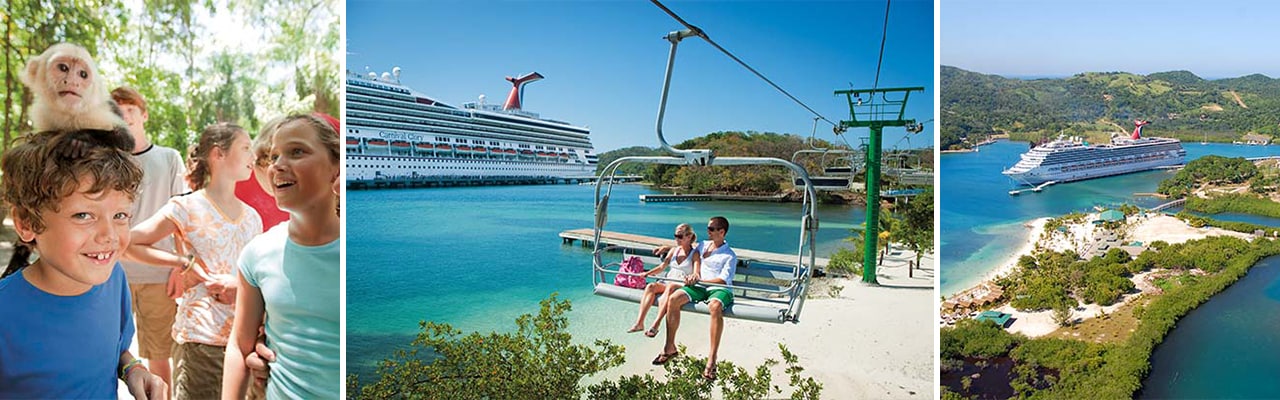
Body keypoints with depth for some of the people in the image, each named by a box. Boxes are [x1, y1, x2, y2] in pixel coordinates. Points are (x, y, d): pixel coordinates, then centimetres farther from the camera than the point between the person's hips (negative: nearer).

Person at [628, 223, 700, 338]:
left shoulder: (695, 254, 3)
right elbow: (662, 267, 18)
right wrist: (647, 273, 1)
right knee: (650, 286, -26)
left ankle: (656, 324, -49)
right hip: (667, 282, 5)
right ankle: (639, 322, -36)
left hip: (683, 285, -5)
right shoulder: (674, 251, 20)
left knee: (670, 288, -39)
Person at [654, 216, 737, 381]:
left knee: (715, 306, -42)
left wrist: (699, 280, -13)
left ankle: (712, 359, -41)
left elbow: (723, 280, -8)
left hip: (719, 289, -5)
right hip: (699, 286, 5)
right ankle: (670, 347, -14)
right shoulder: (703, 245, 22)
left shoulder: (730, 256, 3)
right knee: (673, 299, -24)